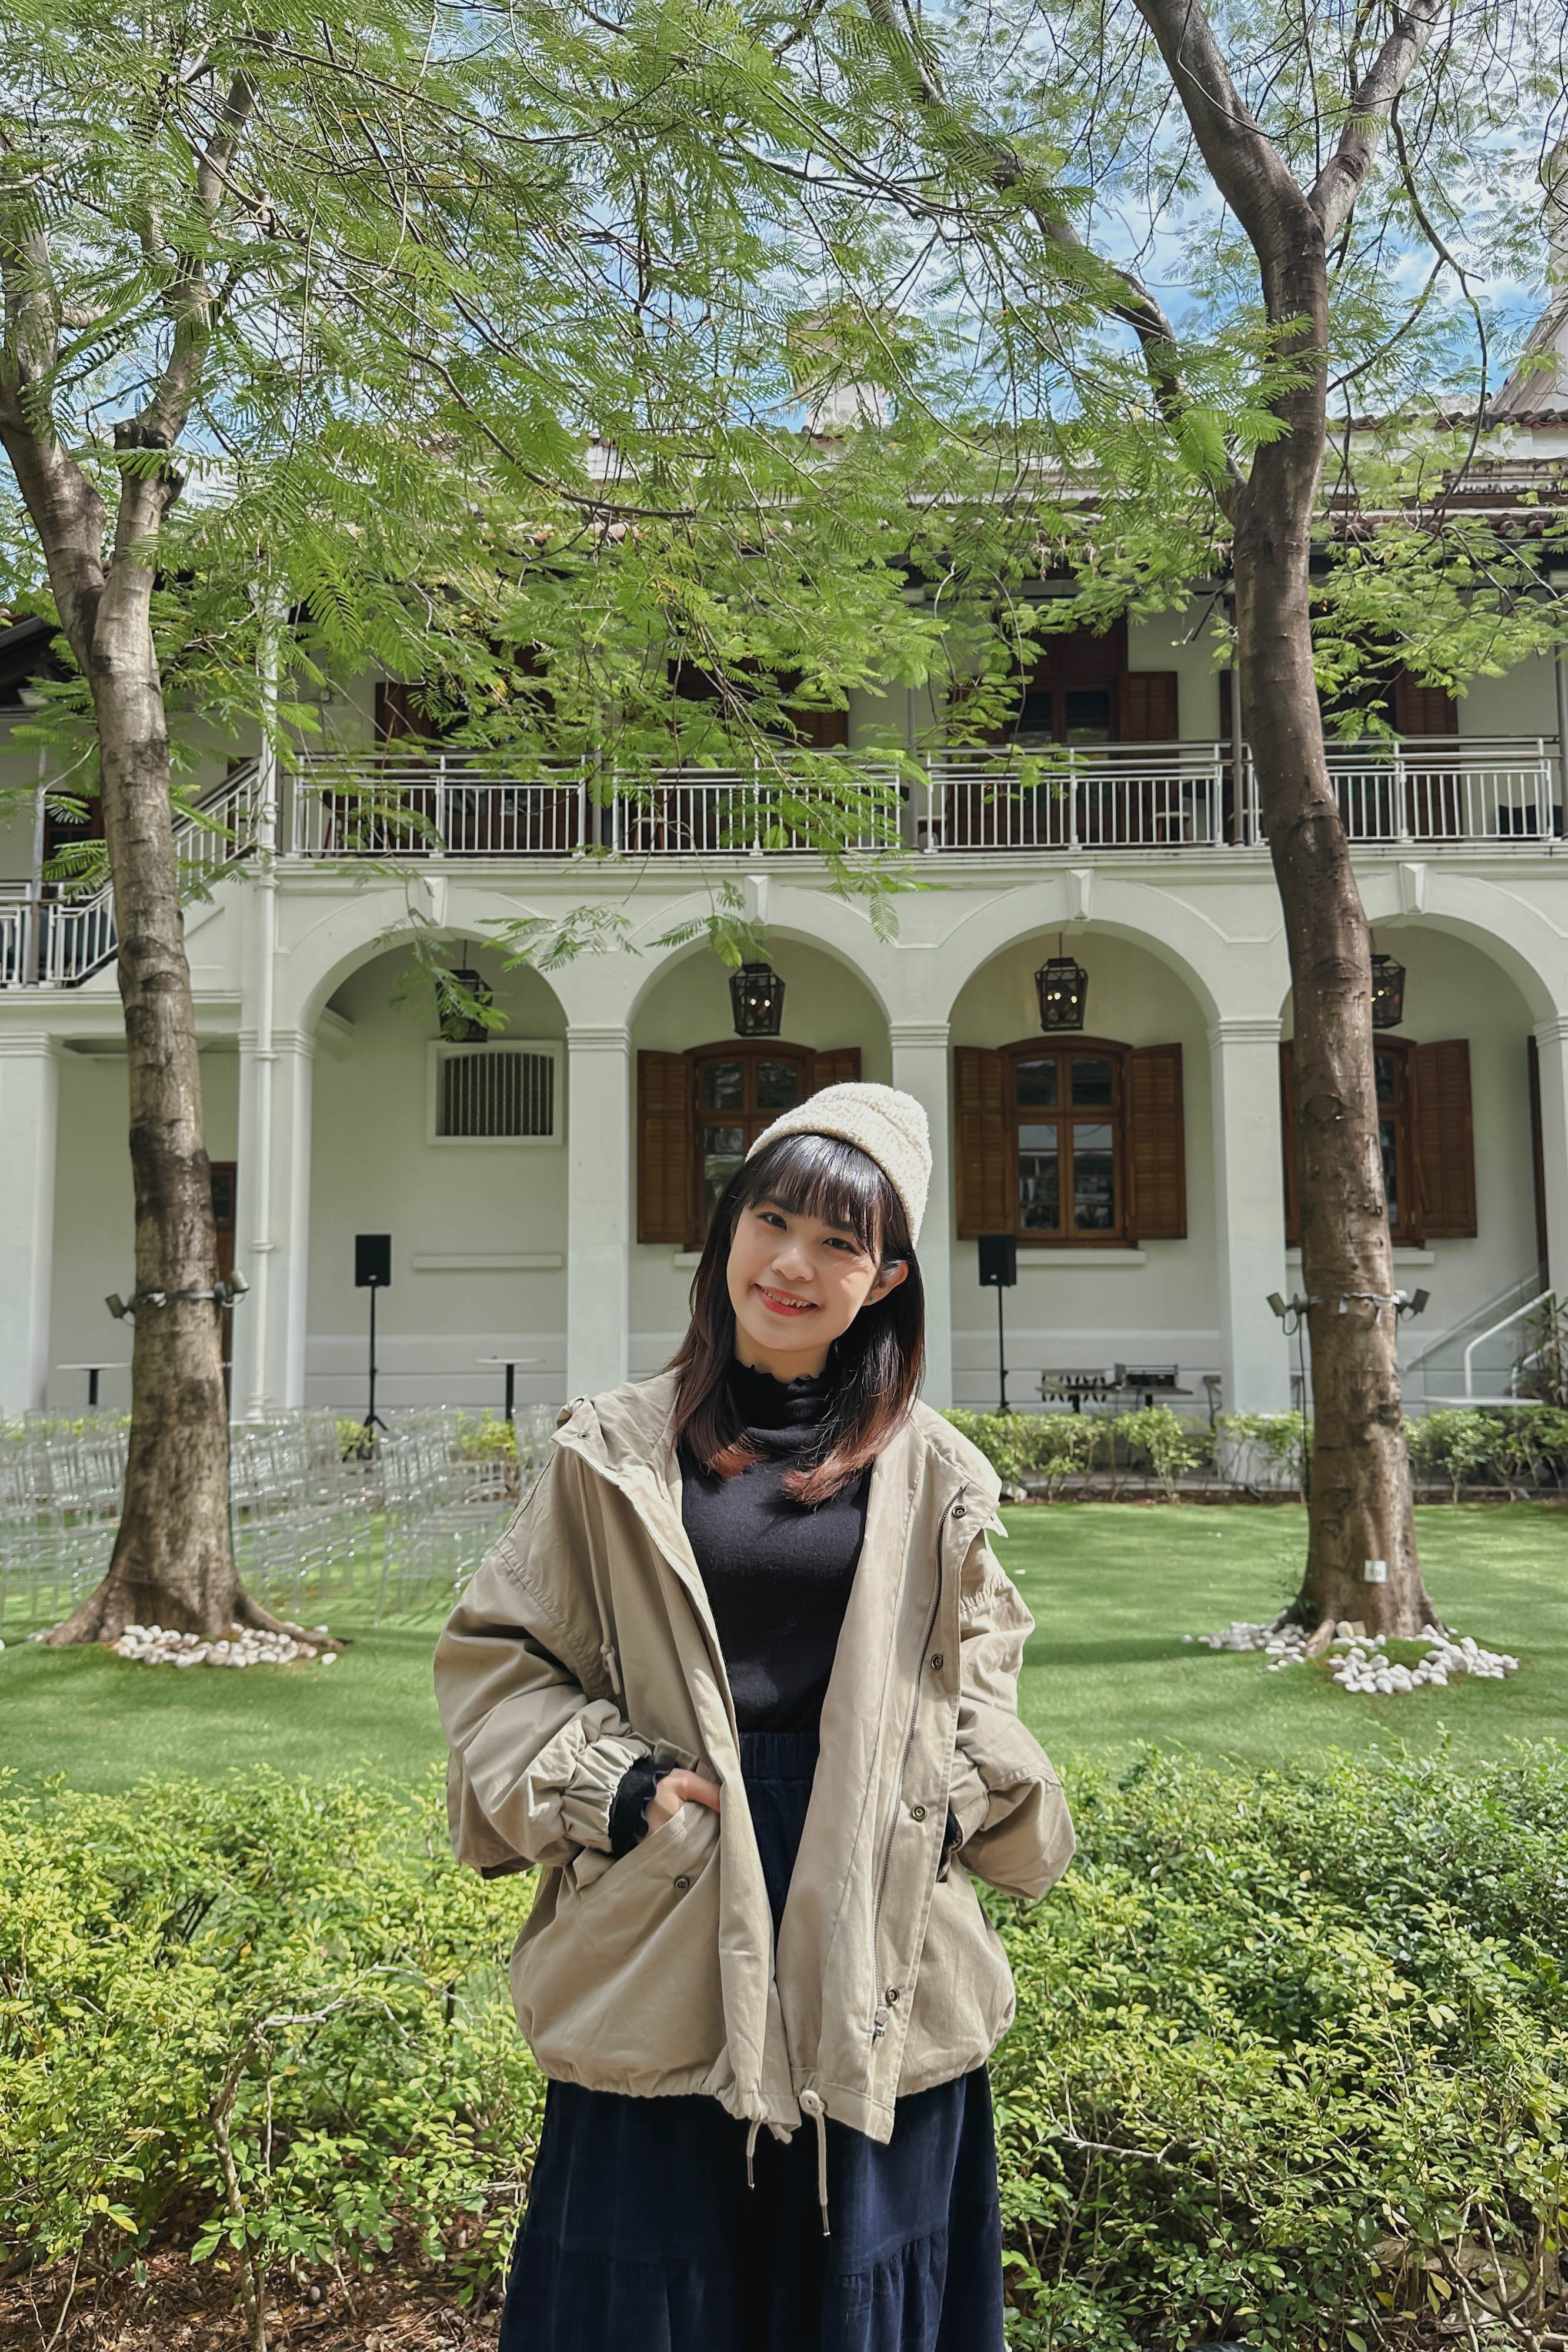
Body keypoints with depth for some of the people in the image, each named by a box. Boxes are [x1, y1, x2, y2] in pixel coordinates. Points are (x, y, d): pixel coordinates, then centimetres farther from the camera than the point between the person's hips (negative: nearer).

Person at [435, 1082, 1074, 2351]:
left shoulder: (932, 1474, 3)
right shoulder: (618, 1451, -1)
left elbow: (977, 1672, 15)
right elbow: (497, 1652, 5)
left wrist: (955, 1811, -1)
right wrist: (611, 1786, -7)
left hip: (877, 1947, 1)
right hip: (668, 1928, -1)